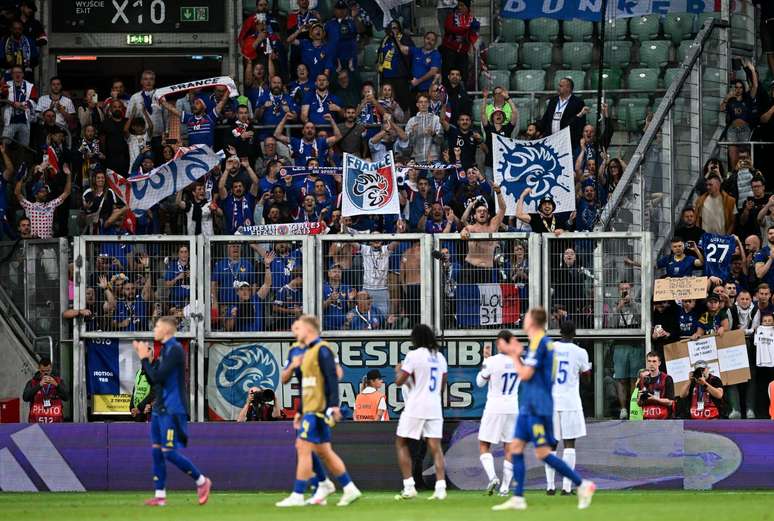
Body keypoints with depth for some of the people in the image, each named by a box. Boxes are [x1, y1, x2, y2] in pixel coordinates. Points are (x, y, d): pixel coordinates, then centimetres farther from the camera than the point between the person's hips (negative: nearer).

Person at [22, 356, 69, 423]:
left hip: (55, 423, 0)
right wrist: (39, 385, -20)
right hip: (37, 423, 0)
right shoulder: (32, 382, 5)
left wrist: (56, 385, -20)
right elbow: (25, 397, -10)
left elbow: (66, 397, -5)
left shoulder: (58, 381, 8)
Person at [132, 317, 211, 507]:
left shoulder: (175, 350, -14)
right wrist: (144, 357, 9)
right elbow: (153, 378, 17)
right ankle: (160, 496, 7)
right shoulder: (165, 350, 15)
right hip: (161, 409, 10)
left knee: (169, 452, -10)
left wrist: (144, 358, -9)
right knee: (157, 451, 6)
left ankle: (201, 481, 4)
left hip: (172, 410, -10)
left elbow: (157, 377, -20)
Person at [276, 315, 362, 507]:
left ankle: (298, 496, -9)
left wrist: (333, 405, -25)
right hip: (310, 410, 10)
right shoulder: (308, 352, 19)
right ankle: (350, 489, 14)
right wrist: (300, 412, 23)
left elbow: (332, 378, -18)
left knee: (304, 448, -10)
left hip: (318, 410, -10)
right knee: (323, 451, 11)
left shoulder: (322, 350, -10)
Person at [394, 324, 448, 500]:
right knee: (435, 447, 3)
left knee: (401, 443, 7)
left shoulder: (414, 355, -10)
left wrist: (398, 370, 11)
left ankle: (409, 487, -2)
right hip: (435, 408, 5)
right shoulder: (440, 357, 10)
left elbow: (399, 381, -9)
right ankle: (440, 487, -9)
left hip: (415, 406, -5)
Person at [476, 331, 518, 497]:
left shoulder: (492, 361, -13)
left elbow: (480, 382, 0)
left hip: (494, 408, -4)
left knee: (484, 446, 7)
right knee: (509, 448, 9)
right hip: (513, 408, 4)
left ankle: (492, 477, -15)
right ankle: (505, 486, 6)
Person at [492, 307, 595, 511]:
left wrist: (514, 356, -3)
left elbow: (525, 374, -17)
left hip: (538, 406, -10)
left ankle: (582, 484, -4)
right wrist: (518, 355, 12)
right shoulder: (545, 342, 16)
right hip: (529, 405, 10)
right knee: (516, 447, 6)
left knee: (543, 452, -9)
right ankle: (517, 499, 4)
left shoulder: (539, 342, -14)